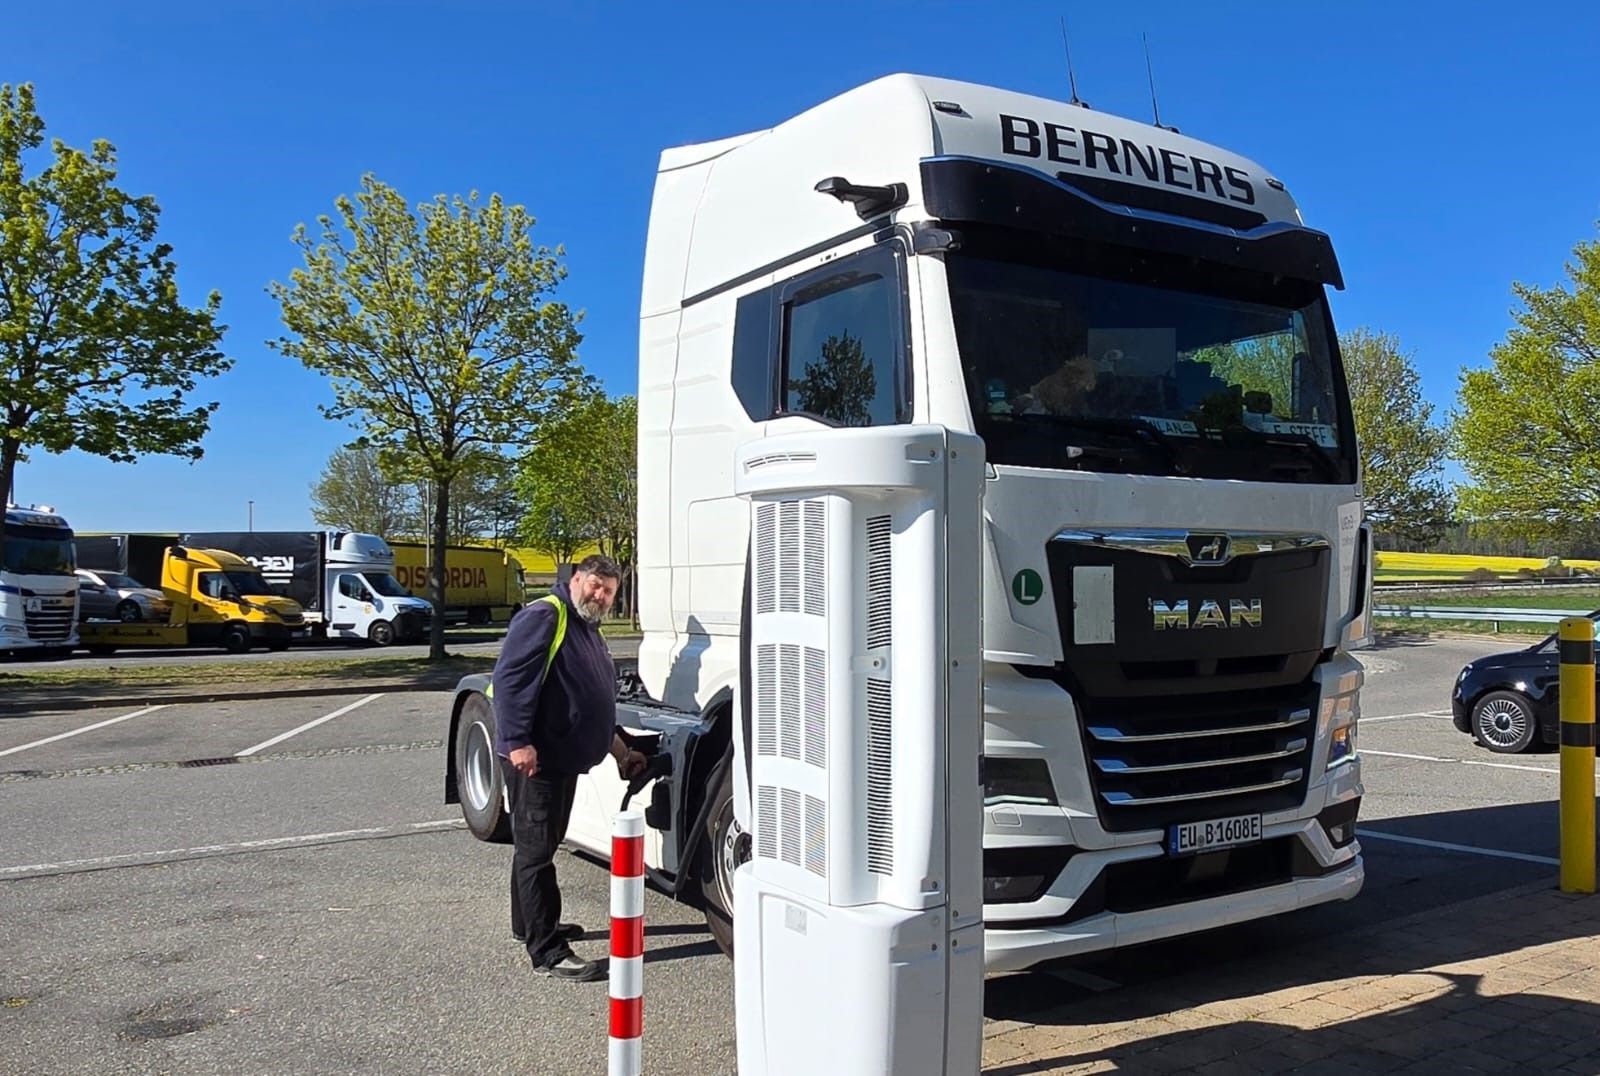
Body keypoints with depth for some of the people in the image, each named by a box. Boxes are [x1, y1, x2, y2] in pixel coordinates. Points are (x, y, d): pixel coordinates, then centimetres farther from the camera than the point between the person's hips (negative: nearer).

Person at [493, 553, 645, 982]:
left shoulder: (589, 633, 19)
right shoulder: (544, 617, -13)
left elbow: (596, 704, 27)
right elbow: (510, 678, -22)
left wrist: (620, 752, 26)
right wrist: (518, 741, -28)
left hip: (564, 759, 10)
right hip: (533, 758, -10)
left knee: (540, 846, 21)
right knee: (536, 850, -6)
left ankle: (531, 923, 36)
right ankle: (548, 952, -3)